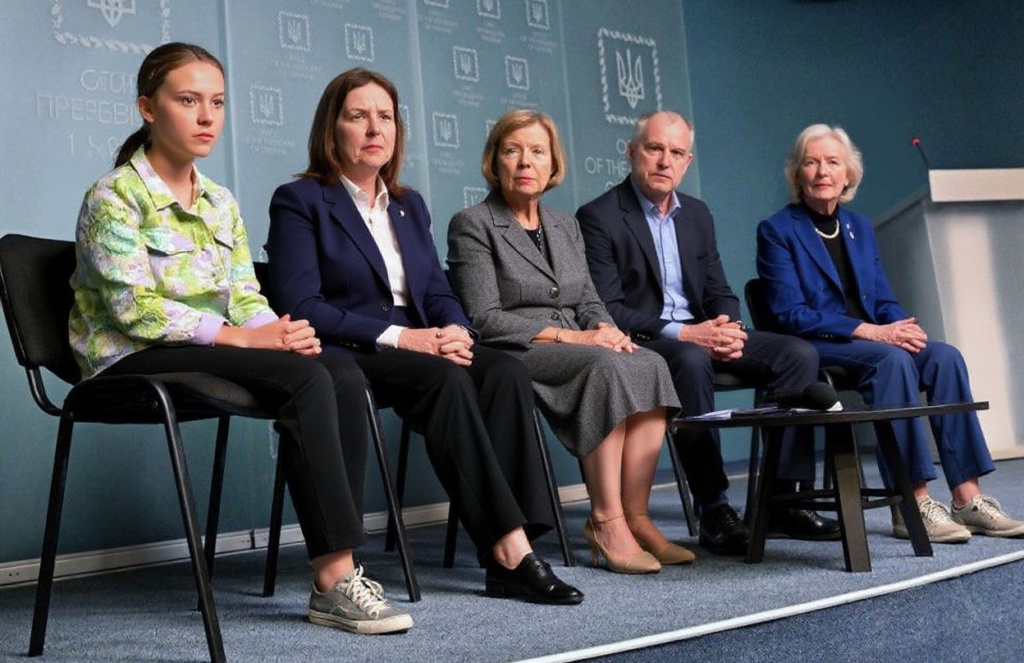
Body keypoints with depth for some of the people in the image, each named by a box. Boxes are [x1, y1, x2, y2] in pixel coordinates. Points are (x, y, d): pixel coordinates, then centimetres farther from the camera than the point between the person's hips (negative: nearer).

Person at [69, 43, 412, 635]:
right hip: (135, 361, -6)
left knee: (345, 374, -21)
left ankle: (337, 571, -23)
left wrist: (281, 332, -13)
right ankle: (333, 578, -27)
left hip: (210, 350, 7)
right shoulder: (115, 197, -6)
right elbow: (136, 309, -16)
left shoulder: (221, 202, 15)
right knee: (305, 380, -29)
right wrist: (241, 337, -22)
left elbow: (247, 297, 9)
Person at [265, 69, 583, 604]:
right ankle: (507, 544, -31)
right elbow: (299, 305, -11)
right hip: (345, 357, -6)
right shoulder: (299, 200, 1)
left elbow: (437, 290, 16)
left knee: (506, 373, -24)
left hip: (418, 347, 6)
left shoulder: (409, 205, 22)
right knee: (446, 379, -34)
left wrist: (455, 329, -9)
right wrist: (396, 337, -19)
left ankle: (507, 558, -30)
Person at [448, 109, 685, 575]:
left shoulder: (565, 226, 22)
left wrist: (606, 329, -7)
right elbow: (484, 319, -10)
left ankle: (635, 516, -23)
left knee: (650, 365, -24)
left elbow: (589, 301, 17)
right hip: (512, 357, -6)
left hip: (575, 351, 6)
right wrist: (568, 336, -16)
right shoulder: (472, 226, 0)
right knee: (607, 367, -32)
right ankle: (606, 521, -27)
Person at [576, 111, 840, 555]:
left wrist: (729, 330, -7)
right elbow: (607, 309, -13)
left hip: (701, 335, 7)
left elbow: (720, 293, 17)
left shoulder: (697, 214, 17)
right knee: (691, 361, -39)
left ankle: (781, 499, -10)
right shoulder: (598, 217, -5)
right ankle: (714, 511, -31)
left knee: (798, 354, -12)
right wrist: (681, 334, -21)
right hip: (642, 342, -7)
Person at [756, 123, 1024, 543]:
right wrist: (870, 331, -20)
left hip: (873, 339, 6)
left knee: (945, 356, -21)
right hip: (813, 349, -6)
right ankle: (912, 505, -32)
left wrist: (903, 325, -11)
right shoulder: (777, 232, -2)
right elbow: (791, 315, -12)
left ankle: (967, 498, -22)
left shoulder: (859, 228, 18)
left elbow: (884, 300, 14)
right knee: (893, 360, -33)